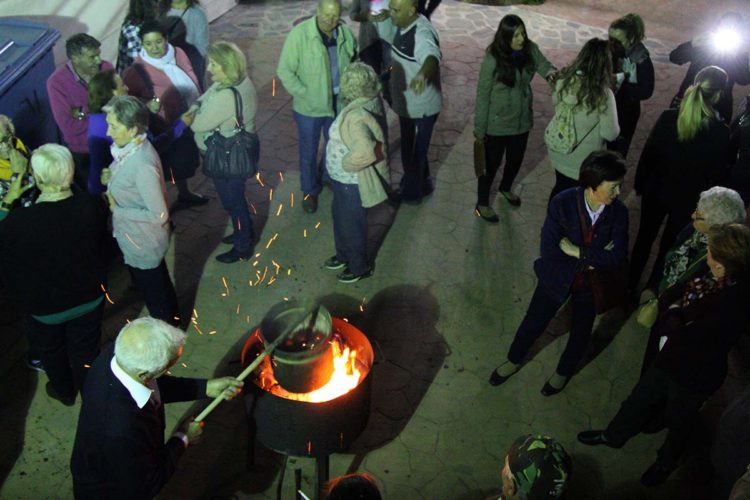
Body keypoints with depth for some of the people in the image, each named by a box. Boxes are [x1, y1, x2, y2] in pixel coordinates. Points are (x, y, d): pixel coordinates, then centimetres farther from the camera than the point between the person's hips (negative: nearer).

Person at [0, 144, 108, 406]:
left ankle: (64, 392, 52)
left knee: (50, 350, 28)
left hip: (45, 306, -2)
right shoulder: (91, 206, -24)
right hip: (89, 297, 2)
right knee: (86, 349, 26)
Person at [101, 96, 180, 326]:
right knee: (160, 284, 28)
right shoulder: (130, 148, -6)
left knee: (154, 292, 14)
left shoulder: (141, 164, -33)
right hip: (137, 239, 9)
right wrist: (112, 178, -6)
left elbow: (158, 215, -29)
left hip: (142, 244, -9)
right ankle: (172, 320, 50)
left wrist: (117, 209, -21)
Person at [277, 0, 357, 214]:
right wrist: (305, 94, -17)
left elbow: (355, 61, 10)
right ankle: (310, 190, 36)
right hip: (309, 107, -4)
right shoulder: (299, 34, -20)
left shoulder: (345, 33, -7)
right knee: (309, 152, 14)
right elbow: (284, 71, -15)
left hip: (338, 103, 4)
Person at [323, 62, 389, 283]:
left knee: (352, 225, 14)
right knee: (341, 218, 28)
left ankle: (360, 267, 37)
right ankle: (344, 255, 51)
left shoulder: (356, 117, -34)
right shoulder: (371, 101, -5)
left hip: (352, 183, -9)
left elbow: (365, 152, -48)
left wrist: (345, 164, -29)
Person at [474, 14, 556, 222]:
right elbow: (482, 95, -16)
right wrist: (479, 128, -11)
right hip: (497, 123, -5)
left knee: (516, 159, 24)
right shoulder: (492, 60, -22)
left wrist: (551, 72, -29)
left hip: (522, 120, 5)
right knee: (491, 163, 11)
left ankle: (506, 188, 54)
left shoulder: (530, 50, -9)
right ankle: (482, 203, 31)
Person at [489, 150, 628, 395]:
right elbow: (549, 249, -26)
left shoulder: (618, 212, -20)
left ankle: (563, 372, 51)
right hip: (557, 276, -1)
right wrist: (592, 257, -24)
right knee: (534, 322, 16)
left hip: (592, 282, 1)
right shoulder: (562, 203, -25)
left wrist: (578, 251, -28)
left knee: (580, 333, 19)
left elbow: (618, 256, -23)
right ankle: (514, 360, 47)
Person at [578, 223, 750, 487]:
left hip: (695, 375, -6)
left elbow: (678, 335, -31)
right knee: (641, 396, 26)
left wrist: (671, 314, -15)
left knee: (678, 421, 23)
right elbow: (671, 295, 0)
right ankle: (614, 435, 53)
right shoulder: (712, 276, -16)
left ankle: (666, 462, 54)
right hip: (671, 357, 6)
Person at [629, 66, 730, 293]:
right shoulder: (720, 133, -22)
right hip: (688, 199, -2)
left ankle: (630, 284, 38)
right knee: (669, 245, 17)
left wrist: (640, 184, 6)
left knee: (645, 236, 22)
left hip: (656, 191, 2)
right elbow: (718, 173, -12)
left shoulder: (668, 118, -17)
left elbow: (647, 154, -8)